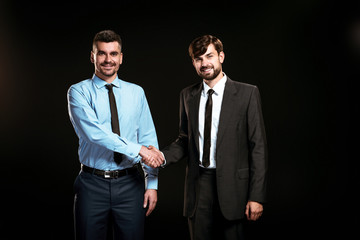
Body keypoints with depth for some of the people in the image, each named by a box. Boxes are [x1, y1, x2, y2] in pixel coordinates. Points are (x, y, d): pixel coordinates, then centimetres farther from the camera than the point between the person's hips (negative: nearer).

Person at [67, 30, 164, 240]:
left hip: (130, 183, 2)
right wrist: (138, 149, -21)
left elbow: (148, 138, 6)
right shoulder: (79, 92, -1)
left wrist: (152, 183, -1)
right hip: (93, 184, -2)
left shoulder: (136, 92, 8)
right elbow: (94, 132, -17)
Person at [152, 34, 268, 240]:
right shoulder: (188, 96, 10)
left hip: (231, 184, -3)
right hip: (198, 184, 3)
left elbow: (258, 146, -5)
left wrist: (257, 196, -10)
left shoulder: (247, 93, -4)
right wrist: (163, 157, -5)